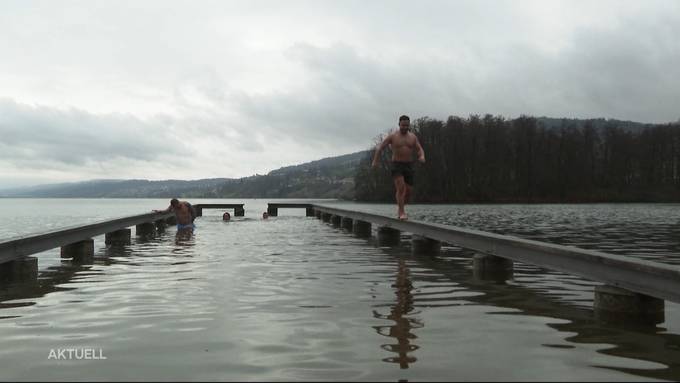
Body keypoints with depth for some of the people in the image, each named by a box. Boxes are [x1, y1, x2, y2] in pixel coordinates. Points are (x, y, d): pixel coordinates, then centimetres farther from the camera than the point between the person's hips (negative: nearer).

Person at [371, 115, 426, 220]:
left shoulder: (413, 137, 7)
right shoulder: (392, 136, -3)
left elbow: (420, 149, 5)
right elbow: (379, 148, -3)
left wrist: (422, 156, -19)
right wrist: (375, 161, -13)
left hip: (409, 165, 4)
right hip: (396, 165, -4)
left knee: (408, 190, 3)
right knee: (401, 188, -20)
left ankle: (400, 207, 29)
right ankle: (402, 213, -18)